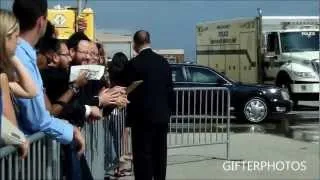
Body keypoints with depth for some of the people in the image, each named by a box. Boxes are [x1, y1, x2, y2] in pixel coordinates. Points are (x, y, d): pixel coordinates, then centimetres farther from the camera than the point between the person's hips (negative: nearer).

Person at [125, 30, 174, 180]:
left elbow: (132, 93, -10)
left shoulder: (134, 64, -12)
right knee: (159, 154, 12)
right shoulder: (163, 62, 6)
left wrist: (130, 118, -2)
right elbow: (170, 90, 9)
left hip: (143, 116, -6)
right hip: (162, 115, 6)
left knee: (143, 155, -1)